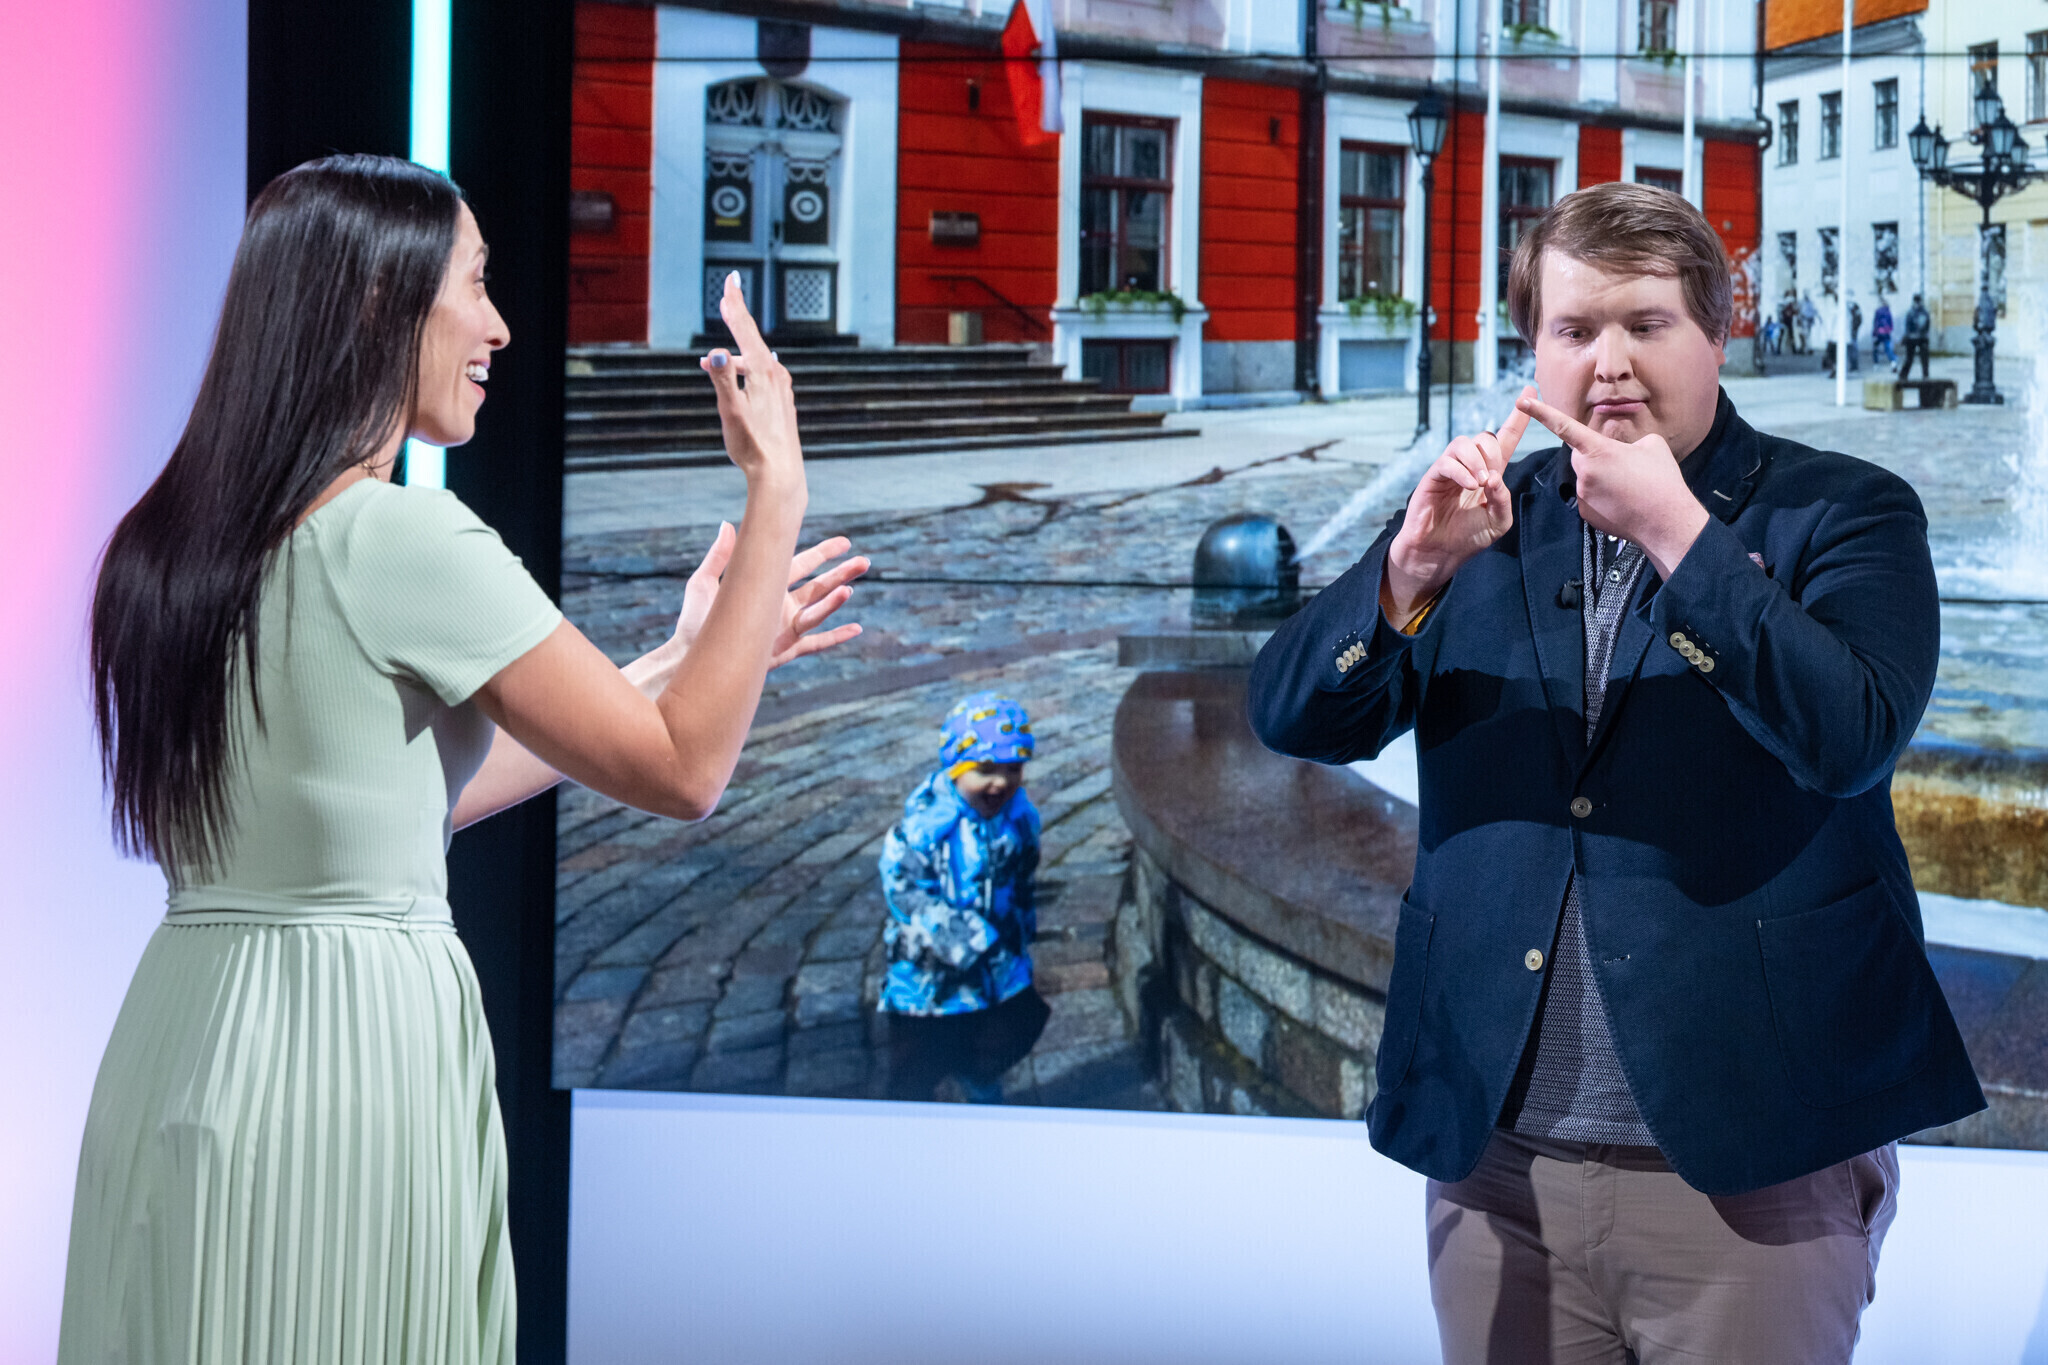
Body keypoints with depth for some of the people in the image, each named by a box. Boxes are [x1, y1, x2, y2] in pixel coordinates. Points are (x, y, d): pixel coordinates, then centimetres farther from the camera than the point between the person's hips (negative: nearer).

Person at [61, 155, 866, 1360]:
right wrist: (776, 492, -7)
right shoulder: (402, 537, -17)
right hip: (357, 1032, -8)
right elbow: (682, 770, -13)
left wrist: (687, 657, 19)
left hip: (184, 1028, 8)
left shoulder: (180, 537, 8)